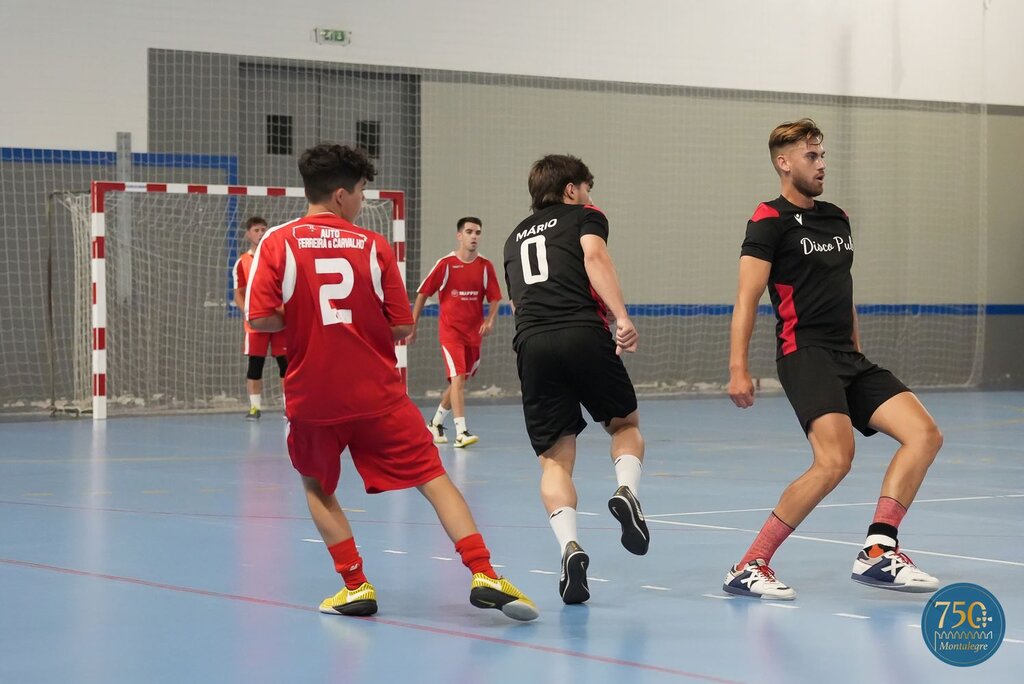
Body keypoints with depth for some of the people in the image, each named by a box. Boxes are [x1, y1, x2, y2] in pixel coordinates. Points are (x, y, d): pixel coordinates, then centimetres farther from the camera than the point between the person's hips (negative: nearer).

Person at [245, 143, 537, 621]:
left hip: (312, 398, 1)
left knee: (317, 488, 23)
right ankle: (483, 574, -11)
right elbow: (401, 326, 0)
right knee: (434, 479, 4)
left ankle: (355, 584, 11)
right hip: (378, 395, -1)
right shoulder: (372, 245, 0)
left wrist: (303, 319, 9)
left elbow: (262, 318, -10)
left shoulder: (278, 243, -2)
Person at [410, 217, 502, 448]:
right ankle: (461, 432, -21)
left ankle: (436, 423, 33)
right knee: (457, 377, -17)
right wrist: (413, 325, 0)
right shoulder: (445, 264, -6)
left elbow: (494, 298, 7)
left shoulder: (485, 266, 2)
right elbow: (423, 293, 0)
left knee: (459, 382, 13)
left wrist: (490, 320, -12)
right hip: (450, 330, -4)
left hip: (474, 332, 4)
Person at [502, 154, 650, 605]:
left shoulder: (515, 237, 31)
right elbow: (594, 256, -5)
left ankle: (569, 545, -20)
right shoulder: (585, 216, 16)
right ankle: (627, 490, -10)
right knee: (625, 423, 20)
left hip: (531, 344, 3)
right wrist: (621, 317, -17)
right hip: (583, 335, -3)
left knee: (555, 458, 4)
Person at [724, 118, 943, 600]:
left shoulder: (837, 218, 20)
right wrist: (738, 369, -20)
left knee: (924, 435, -7)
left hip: (849, 359, 8)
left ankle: (878, 551, -10)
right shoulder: (770, 221, -4)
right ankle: (748, 567, -17)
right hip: (806, 355, -8)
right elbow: (747, 298, -11)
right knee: (834, 460, -25)